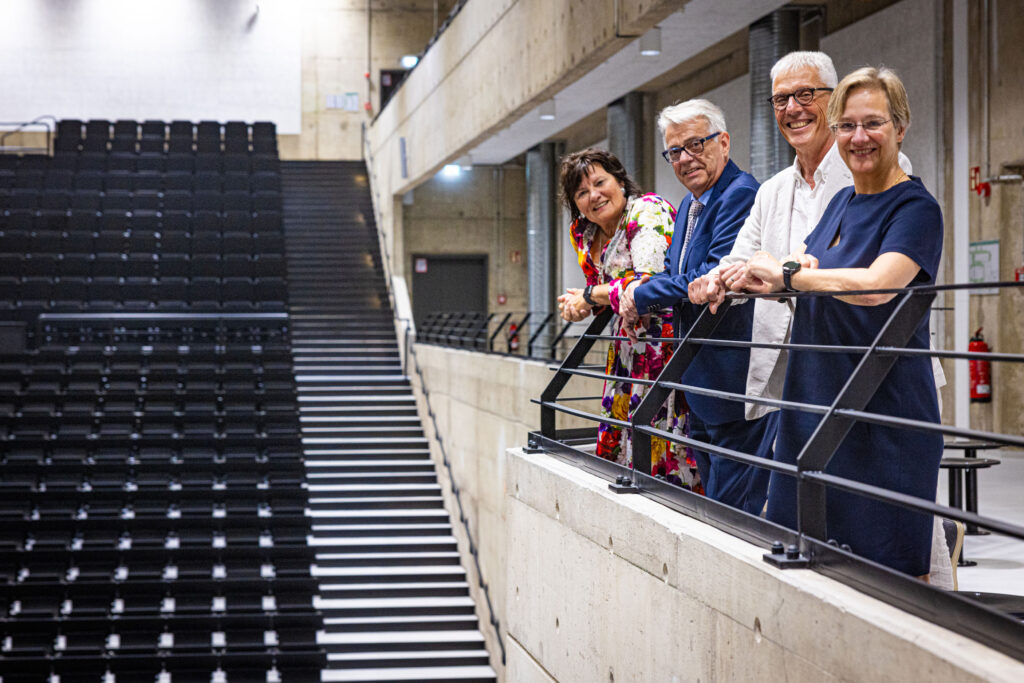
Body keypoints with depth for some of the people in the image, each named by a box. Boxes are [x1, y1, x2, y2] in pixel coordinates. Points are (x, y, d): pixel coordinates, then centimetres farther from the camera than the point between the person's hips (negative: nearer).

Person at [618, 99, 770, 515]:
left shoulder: (740, 193, -16)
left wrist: (644, 296, -13)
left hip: (733, 375, -10)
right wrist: (643, 292, -2)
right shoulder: (689, 205, 17)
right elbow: (675, 270, 22)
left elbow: (717, 276, -24)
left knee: (732, 500, -7)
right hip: (700, 379, 10)